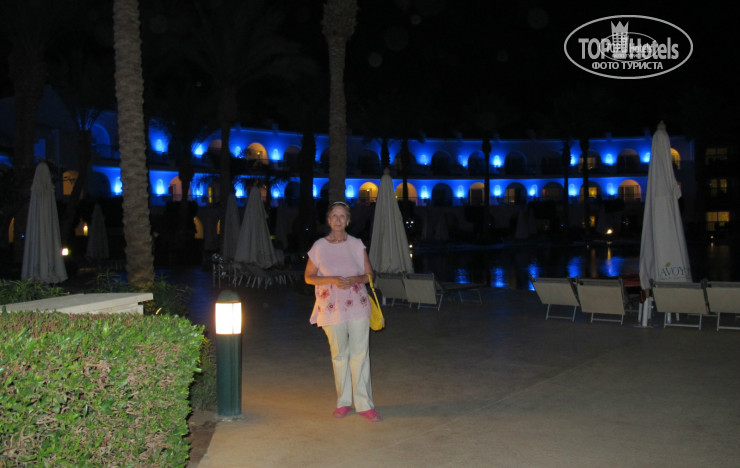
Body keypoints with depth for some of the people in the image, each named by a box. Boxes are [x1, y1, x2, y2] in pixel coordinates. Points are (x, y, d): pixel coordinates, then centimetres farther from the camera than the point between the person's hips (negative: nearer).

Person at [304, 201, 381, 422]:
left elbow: (369, 274, 8)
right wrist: (333, 280, -13)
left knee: (360, 354, -2)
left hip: (358, 306, 0)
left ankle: (364, 404, 6)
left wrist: (354, 279, -14)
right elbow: (309, 277, 3)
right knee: (339, 355, 9)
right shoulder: (319, 246, 2)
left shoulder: (357, 245, 4)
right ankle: (343, 402, 21)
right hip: (332, 308, 0)